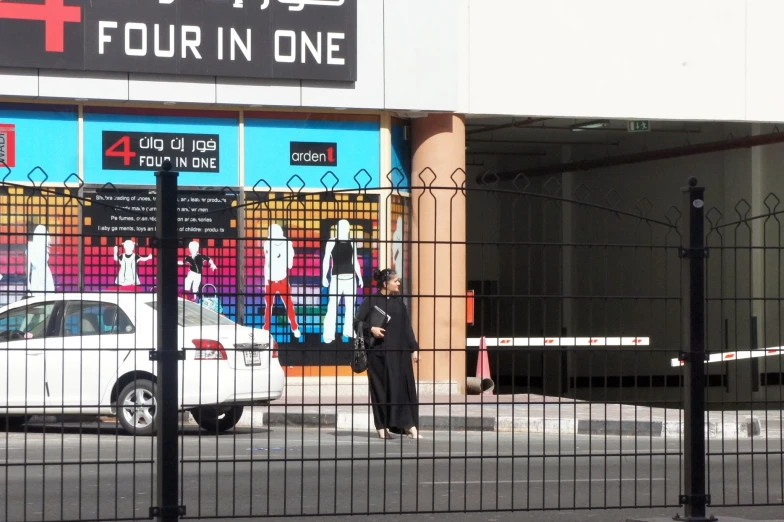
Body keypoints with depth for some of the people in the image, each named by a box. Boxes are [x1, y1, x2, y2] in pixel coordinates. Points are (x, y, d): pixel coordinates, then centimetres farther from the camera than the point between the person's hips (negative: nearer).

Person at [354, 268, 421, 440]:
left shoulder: (399, 302, 12)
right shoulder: (371, 301, -1)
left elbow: (407, 327, 13)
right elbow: (357, 322, -1)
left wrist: (414, 348, 8)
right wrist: (371, 329, -19)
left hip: (399, 352, 4)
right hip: (378, 351, -4)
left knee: (403, 387, -2)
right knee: (380, 388, -1)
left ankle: (408, 425, -3)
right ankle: (382, 426, 3)